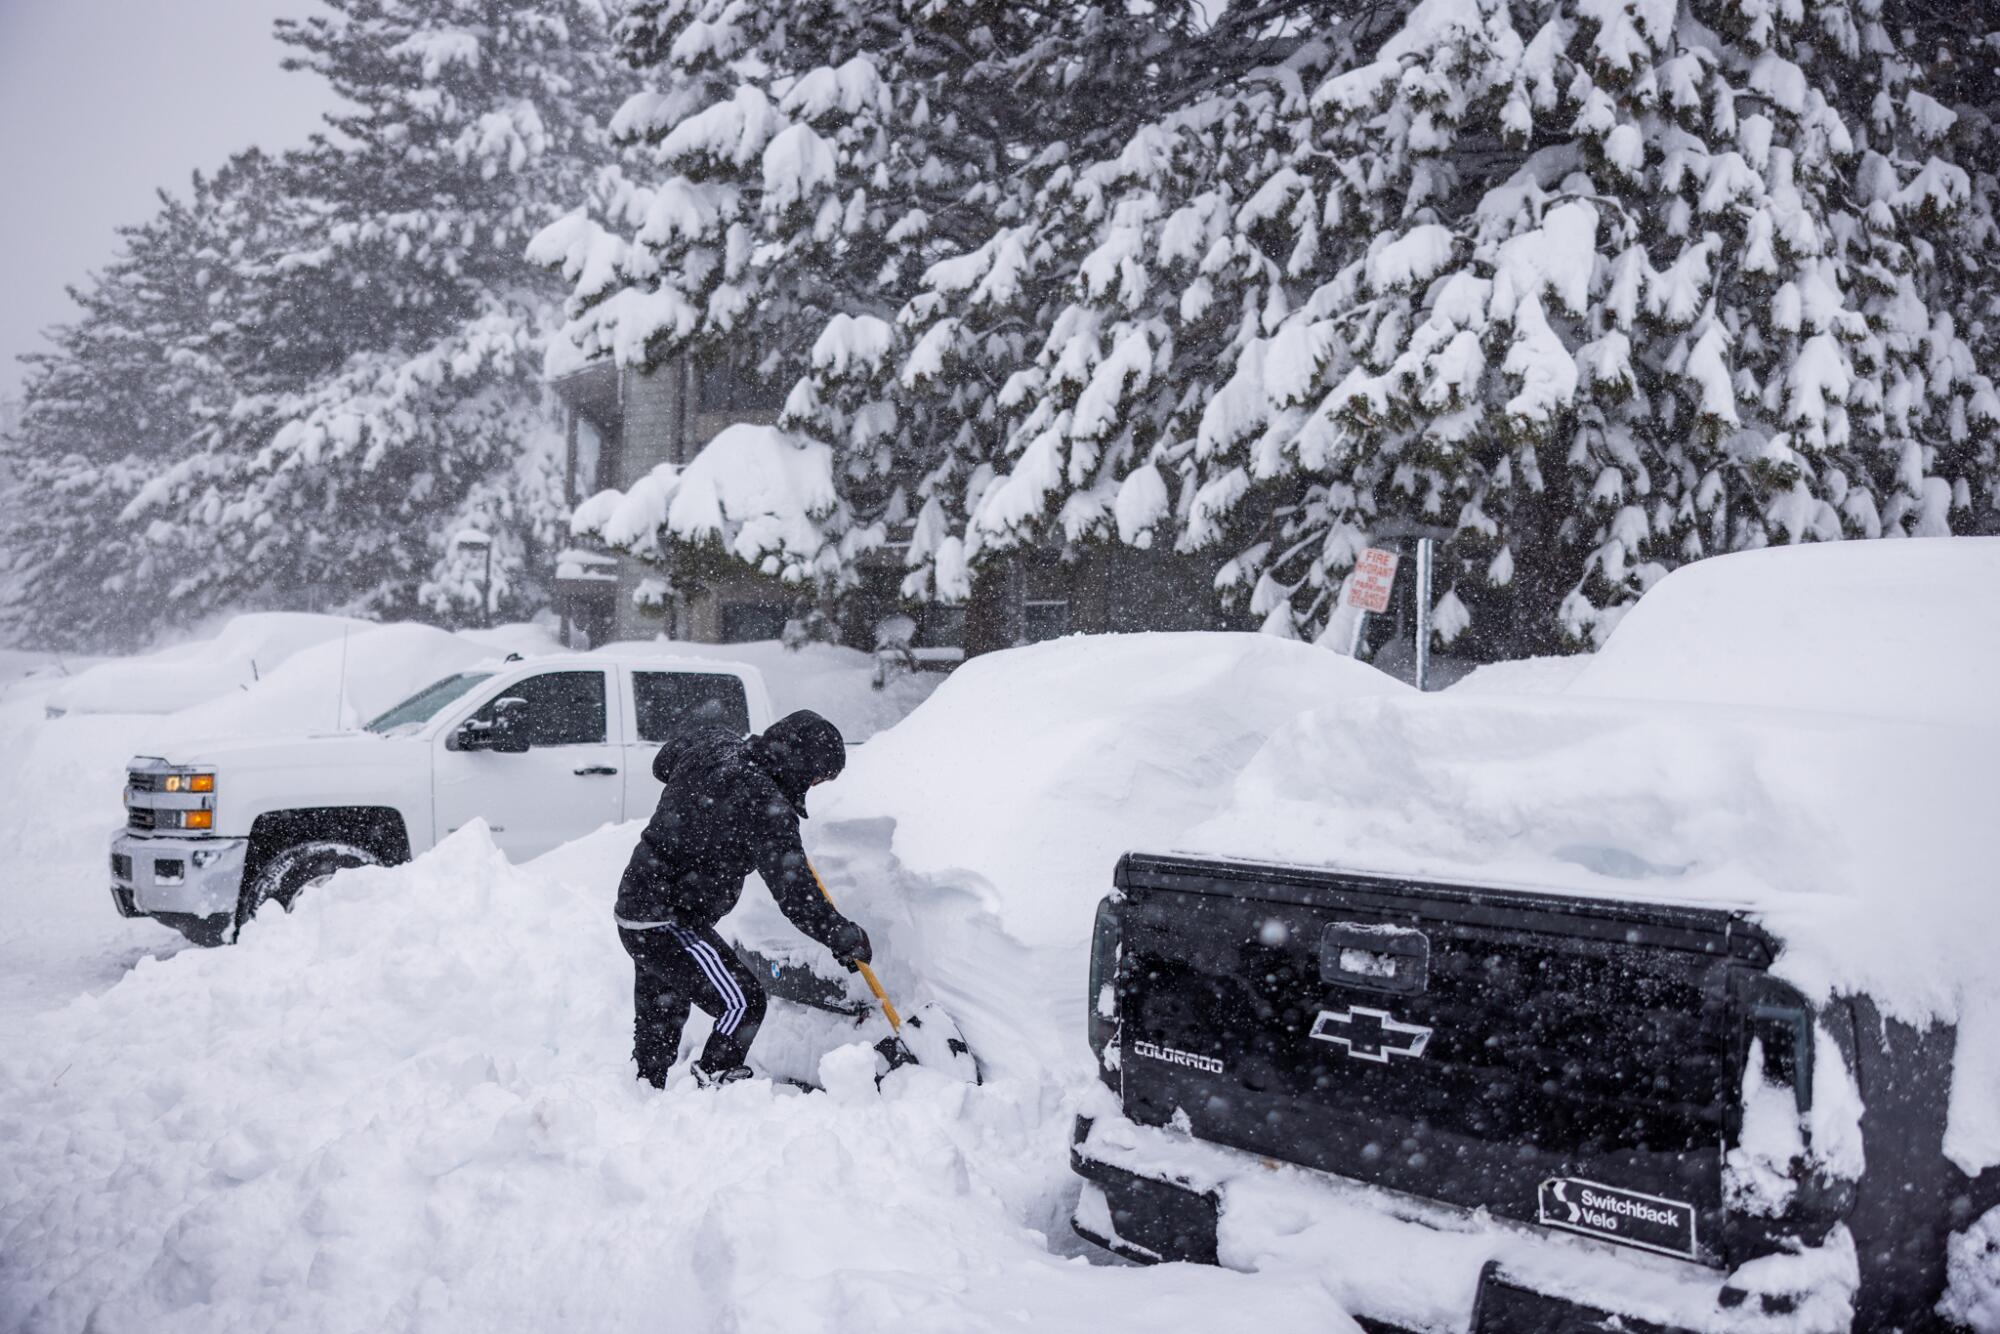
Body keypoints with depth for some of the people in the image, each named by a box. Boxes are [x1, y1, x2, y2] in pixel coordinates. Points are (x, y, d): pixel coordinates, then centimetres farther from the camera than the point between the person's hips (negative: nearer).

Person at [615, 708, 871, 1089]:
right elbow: (795, 894, -21)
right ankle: (714, 1085, -4)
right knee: (742, 1001, -8)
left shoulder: (714, 743, 1)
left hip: (635, 905, 9)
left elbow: (662, 763, 24)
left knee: (658, 1018, 19)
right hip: (669, 923, -9)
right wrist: (847, 939, -10)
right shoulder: (766, 808, -22)